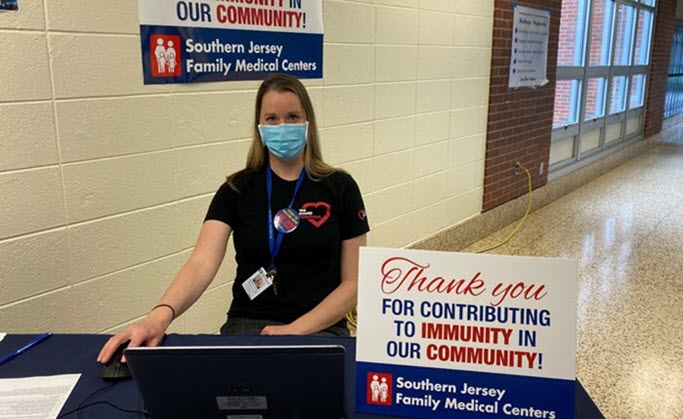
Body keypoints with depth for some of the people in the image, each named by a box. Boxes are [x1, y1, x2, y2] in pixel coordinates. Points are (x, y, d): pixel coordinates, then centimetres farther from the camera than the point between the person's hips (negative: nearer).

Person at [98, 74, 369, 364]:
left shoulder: (339, 188, 0)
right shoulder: (237, 190, 2)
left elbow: (354, 283, 0)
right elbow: (202, 263, -12)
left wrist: (295, 330, -13)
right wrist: (161, 314, -33)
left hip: (320, 328, -1)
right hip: (247, 325, 2)